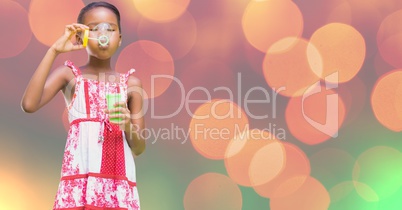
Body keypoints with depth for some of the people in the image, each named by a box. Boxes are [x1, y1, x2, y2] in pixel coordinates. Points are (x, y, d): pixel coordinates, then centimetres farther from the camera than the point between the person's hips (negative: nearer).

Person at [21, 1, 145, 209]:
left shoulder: (130, 82, 10)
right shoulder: (69, 74, 6)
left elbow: (139, 148, 10)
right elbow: (29, 105, -13)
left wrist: (128, 126, -13)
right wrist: (54, 50, -10)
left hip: (118, 183, 2)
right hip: (78, 179, -1)